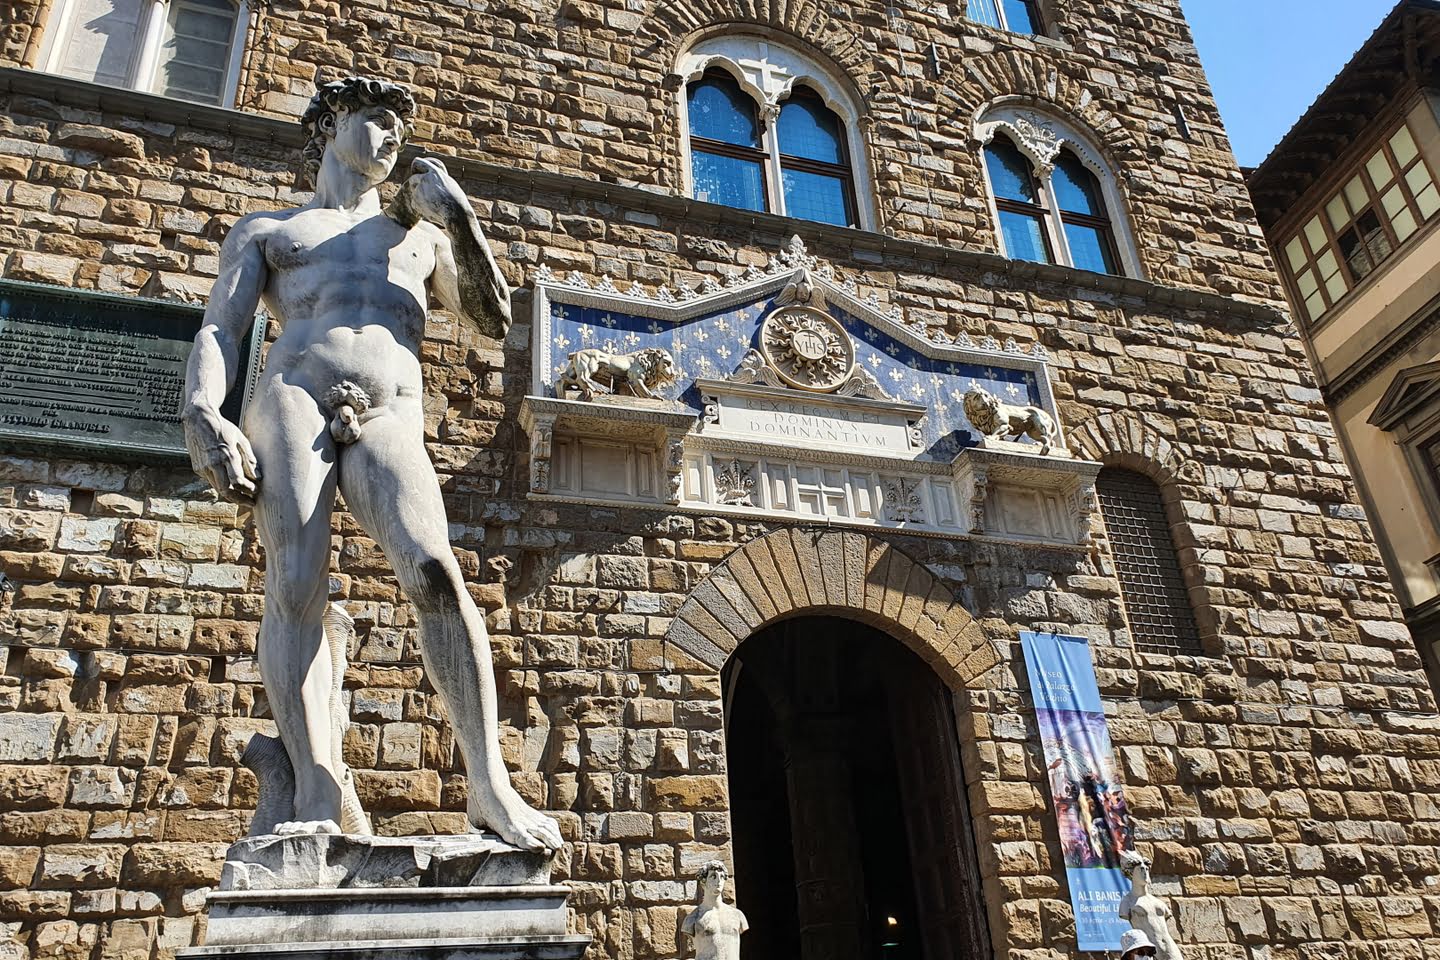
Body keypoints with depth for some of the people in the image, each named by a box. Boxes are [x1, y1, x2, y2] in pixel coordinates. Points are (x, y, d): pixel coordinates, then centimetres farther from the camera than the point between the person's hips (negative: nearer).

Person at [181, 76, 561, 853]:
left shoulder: (418, 234, 32)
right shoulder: (264, 231, 26)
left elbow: (494, 319, 23)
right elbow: (219, 330, 12)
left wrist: (455, 215, 14)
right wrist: (202, 416, -8)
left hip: (389, 420, 0)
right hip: (291, 398, 0)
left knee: (434, 572, -24)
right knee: (295, 587, -20)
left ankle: (489, 785, -27)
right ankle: (317, 800, -24)